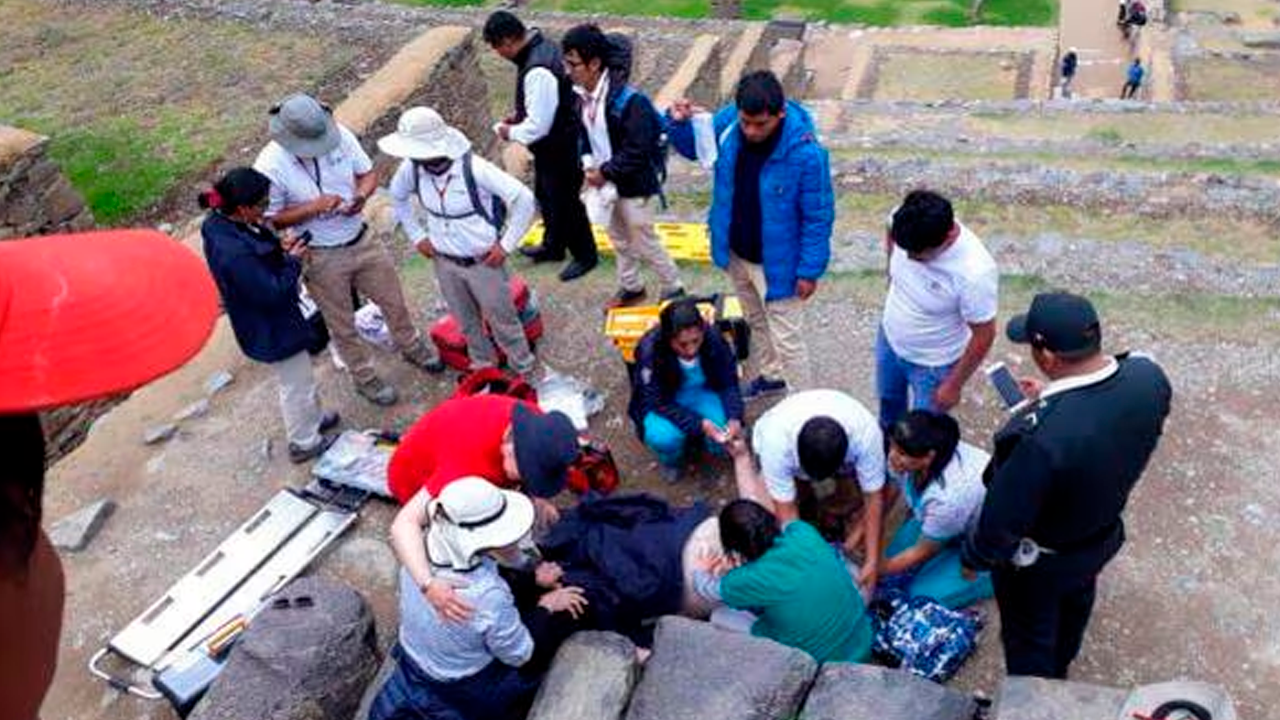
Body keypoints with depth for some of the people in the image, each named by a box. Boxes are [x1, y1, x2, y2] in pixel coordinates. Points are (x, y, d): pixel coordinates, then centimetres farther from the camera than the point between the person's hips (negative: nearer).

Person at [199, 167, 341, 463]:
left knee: (301, 376, 30)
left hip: (268, 323, 9)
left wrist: (280, 248, -6)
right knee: (297, 385, 14)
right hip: (274, 330, -9)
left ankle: (313, 418, 52)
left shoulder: (220, 224, -8)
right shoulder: (234, 253, -38)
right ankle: (304, 442, 35)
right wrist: (293, 261, -16)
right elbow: (272, 293, -29)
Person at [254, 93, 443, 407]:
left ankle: (412, 348, 50)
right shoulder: (270, 167, -24)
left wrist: (361, 195, -22)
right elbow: (271, 219, -15)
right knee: (342, 325, 15)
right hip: (322, 259, -4)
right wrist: (314, 207, -28)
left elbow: (368, 172, 0)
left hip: (362, 240, 4)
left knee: (394, 300, 21)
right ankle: (365, 378, 38)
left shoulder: (340, 134, -14)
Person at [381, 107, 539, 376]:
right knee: (466, 322, 23)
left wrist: (506, 245, -17)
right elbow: (397, 197, 10)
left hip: (483, 261, -4)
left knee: (502, 319, 13)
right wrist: (416, 236, 5)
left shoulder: (473, 168, -28)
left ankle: (523, 369, 36)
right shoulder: (412, 169, -13)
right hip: (444, 261, 5)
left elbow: (523, 199, -22)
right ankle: (483, 365, 47)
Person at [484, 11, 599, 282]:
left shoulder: (538, 71, -33)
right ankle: (553, 247, 46)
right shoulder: (542, 46, -1)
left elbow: (538, 126, -30)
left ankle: (585, 256, 28)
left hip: (560, 150, -10)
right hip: (551, 147, 10)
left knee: (565, 203, 8)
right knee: (545, 196, 26)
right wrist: (520, 116, 6)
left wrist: (511, 132, -13)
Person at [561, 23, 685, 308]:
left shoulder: (627, 101, -28)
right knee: (618, 237, 22)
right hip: (606, 181, 8)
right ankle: (631, 287, 42)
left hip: (634, 185, -8)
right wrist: (588, 164, -6)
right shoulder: (581, 95, -3)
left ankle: (673, 289, 27)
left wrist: (605, 173, -21)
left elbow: (637, 152, -27)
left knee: (644, 242, 6)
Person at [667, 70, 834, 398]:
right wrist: (680, 123, -17)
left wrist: (810, 270, -15)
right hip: (736, 253, 6)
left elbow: (819, 216, -19)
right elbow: (693, 146, 5)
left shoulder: (805, 152, -29)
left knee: (787, 339, 6)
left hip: (776, 262, -6)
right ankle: (770, 374, 53)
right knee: (756, 322, 28)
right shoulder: (728, 122, -14)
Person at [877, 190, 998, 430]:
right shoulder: (905, 223, -27)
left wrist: (954, 385, -14)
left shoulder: (975, 273, -41)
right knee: (889, 399, 33)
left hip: (933, 364, -6)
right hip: (890, 338, 6)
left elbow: (983, 337, -25)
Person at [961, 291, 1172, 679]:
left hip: (1038, 563, -6)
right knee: (1074, 606, 36)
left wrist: (975, 558, -10)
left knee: (1029, 639, 25)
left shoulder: (1038, 436, -45)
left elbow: (1002, 523, -29)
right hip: (1104, 535, 7)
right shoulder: (1149, 376, -25)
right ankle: (1058, 671, 66)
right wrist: (1052, 399, -4)